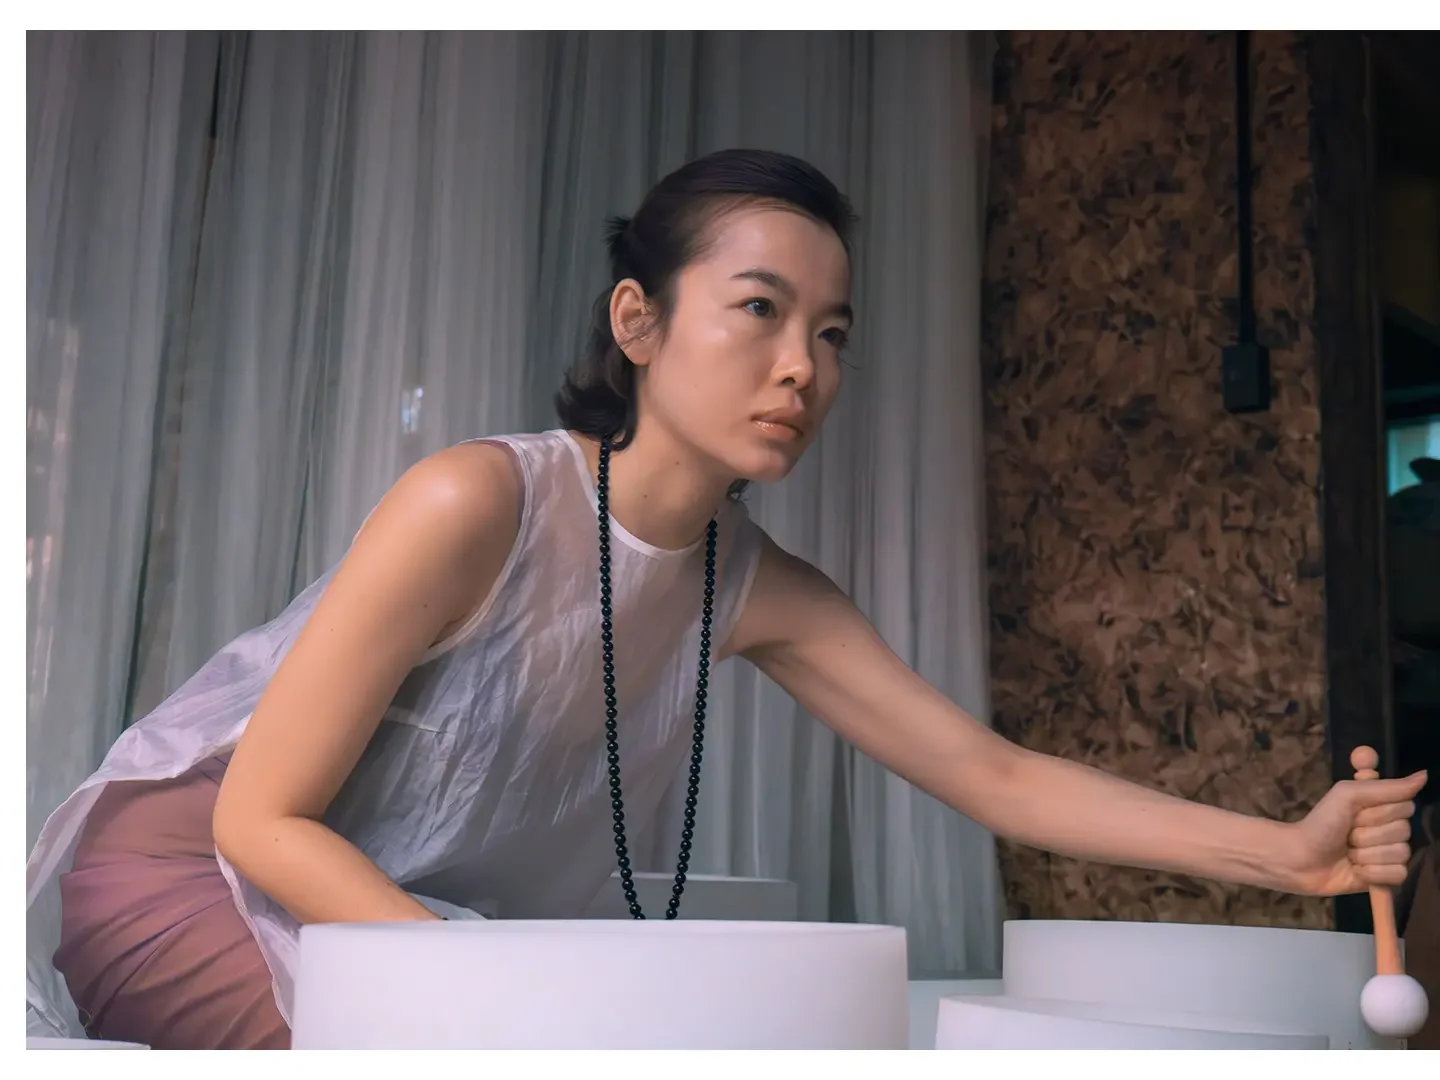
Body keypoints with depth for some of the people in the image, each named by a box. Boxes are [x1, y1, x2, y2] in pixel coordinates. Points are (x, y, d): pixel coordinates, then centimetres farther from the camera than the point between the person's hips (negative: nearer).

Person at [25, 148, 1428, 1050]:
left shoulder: (759, 596, -8)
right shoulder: (476, 506, -28)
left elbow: (993, 775, -7)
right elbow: (265, 819, -22)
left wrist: (1286, 852, -14)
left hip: (427, 925, 6)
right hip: (180, 877, -5)